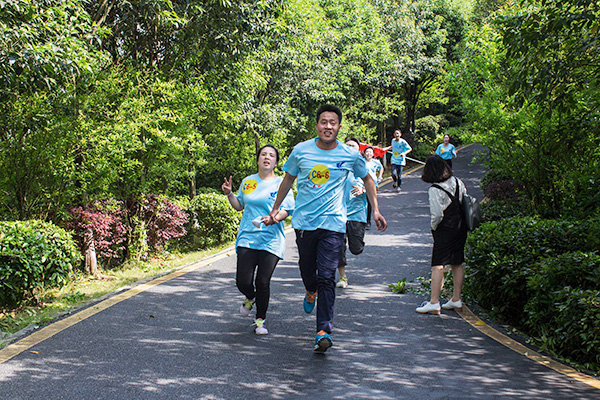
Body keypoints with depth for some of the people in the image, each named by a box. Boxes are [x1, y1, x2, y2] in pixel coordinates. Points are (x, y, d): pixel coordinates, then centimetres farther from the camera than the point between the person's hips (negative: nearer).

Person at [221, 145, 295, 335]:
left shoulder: (282, 183, 3)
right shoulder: (247, 182, 13)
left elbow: (285, 210, -3)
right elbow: (239, 205, 25)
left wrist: (277, 217, -24)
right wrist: (229, 193, 8)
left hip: (271, 239, -2)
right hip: (247, 238, 2)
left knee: (263, 282, -7)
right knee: (243, 281, -6)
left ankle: (260, 320, 14)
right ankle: (250, 298, 32)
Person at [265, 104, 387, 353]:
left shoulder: (350, 155, -1)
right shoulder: (301, 150, 0)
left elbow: (367, 179, 17)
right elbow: (288, 179, 15)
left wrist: (375, 210, 12)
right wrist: (276, 209, 19)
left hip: (333, 223, -2)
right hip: (304, 221, 2)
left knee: (327, 277, -9)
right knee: (307, 268, 16)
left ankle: (324, 331, -7)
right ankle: (311, 291, 53)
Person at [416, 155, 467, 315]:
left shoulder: (435, 190, -17)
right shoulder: (458, 182, 3)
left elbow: (437, 214, -20)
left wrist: (433, 227, -1)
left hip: (445, 230, -7)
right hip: (461, 228, 7)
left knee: (438, 266, -5)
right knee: (457, 264, 13)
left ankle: (434, 303, -8)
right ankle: (456, 300, 21)